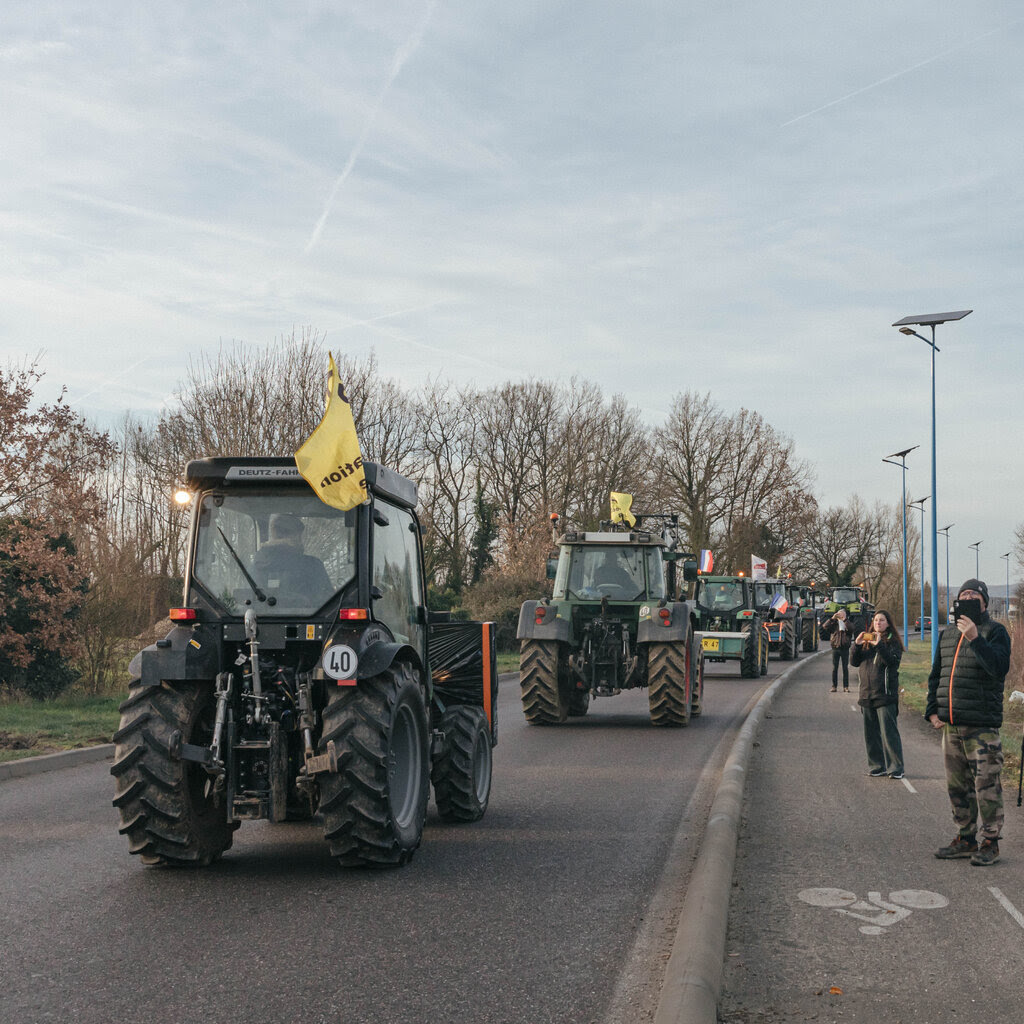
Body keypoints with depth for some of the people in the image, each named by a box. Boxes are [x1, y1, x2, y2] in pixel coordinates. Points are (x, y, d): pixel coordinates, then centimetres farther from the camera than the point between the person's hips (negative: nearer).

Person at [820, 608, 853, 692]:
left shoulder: (847, 623, 6)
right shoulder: (834, 623, 7)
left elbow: (851, 630, -16)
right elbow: (824, 627, -8)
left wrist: (845, 620, -18)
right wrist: (832, 618, -15)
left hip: (845, 648, -1)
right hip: (835, 648, 1)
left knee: (845, 668, 2)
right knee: (835, 668, 3)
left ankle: (846, 687, 6)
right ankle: (834, 686, 8)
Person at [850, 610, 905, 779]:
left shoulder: (892, 641, 0)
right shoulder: (866, 640, 15)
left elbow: (893, 661, -16)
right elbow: (854, 662, 10)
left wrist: (879, 645, -24)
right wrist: (856, 645, -5)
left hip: (885, 694, -6)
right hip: (867, 694, 6)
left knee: (889, 732, -9)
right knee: (871, 734, 9)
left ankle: (896, 768, -5)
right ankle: (877, 767, 16)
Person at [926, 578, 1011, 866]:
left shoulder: (995, 631, -3)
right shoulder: (947, 634, 15)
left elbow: (999, 668, -19)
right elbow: (935, 675, 21)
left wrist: (975, 639, -27)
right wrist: (932, 710, 11)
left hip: (983, 726, -6)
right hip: (951, 724, 6)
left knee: (986, 786, -3)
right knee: (957, 786, 11)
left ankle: (989, 842, 7)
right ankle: (966, 838, 22)